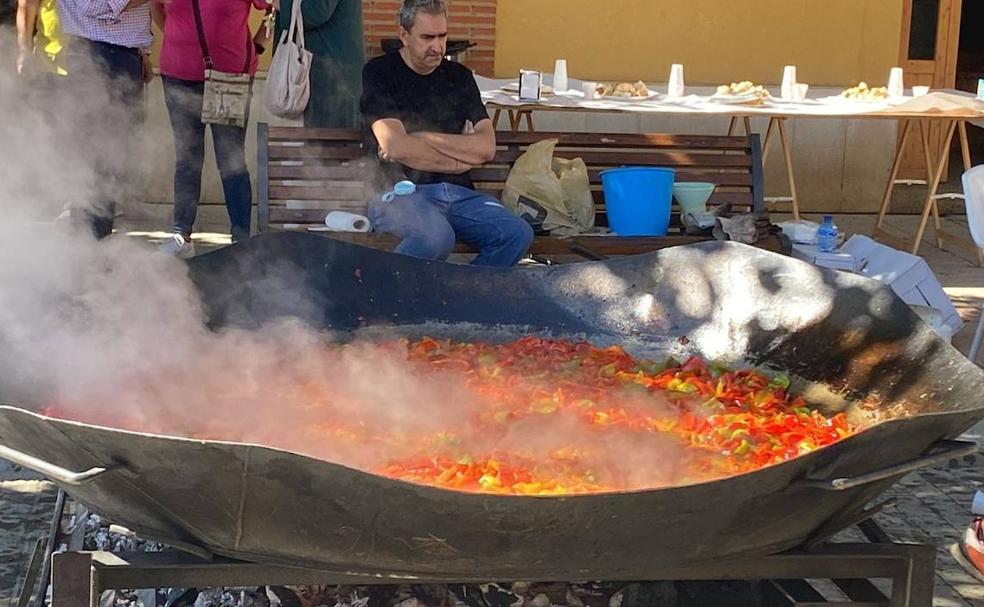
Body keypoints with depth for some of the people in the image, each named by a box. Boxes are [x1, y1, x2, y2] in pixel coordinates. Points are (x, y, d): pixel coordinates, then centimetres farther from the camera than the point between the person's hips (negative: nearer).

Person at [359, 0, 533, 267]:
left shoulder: (459, 76, 16)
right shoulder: (380, 73, 1)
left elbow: (487, 147, 4)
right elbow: (395, 147, -13)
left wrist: (421, 138, -7)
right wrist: (463, 157, -1)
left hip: (458, 193, 5)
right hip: (401, 192, -5)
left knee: (517, 235, -19)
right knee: (436, 236, -36)